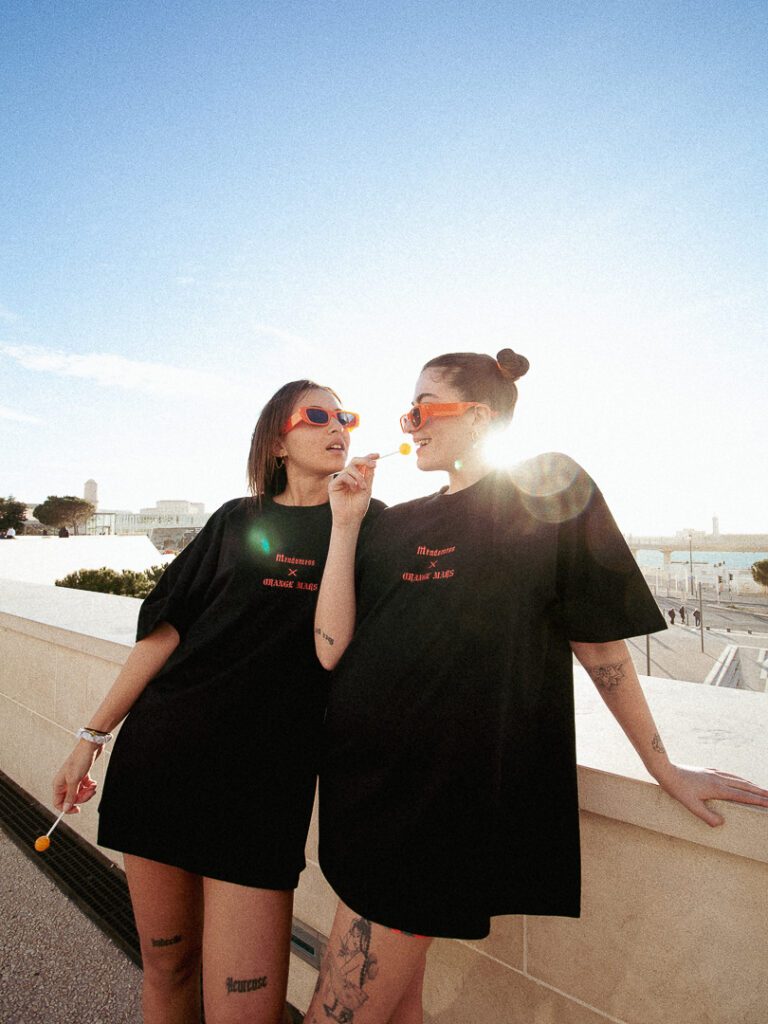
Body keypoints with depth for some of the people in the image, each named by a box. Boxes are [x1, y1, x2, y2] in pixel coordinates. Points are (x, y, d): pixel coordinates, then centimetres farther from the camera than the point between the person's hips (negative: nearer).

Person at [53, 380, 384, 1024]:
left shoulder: (368, 523, 5)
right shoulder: (238, 520, 8)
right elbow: (168, 629, 8)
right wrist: (93, 736, 7)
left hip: (268, 769, -2)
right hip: (163, 750, 2)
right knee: (166, 963, 17)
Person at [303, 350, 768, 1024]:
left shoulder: (548, 491, -4)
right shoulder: (397, 524, 9)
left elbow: (598, 640, -1)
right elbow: (331, 650, 0)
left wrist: (664, 768, 5)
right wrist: (346, 525, -5)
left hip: (448, 788, -6)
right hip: (358, 777, 6)